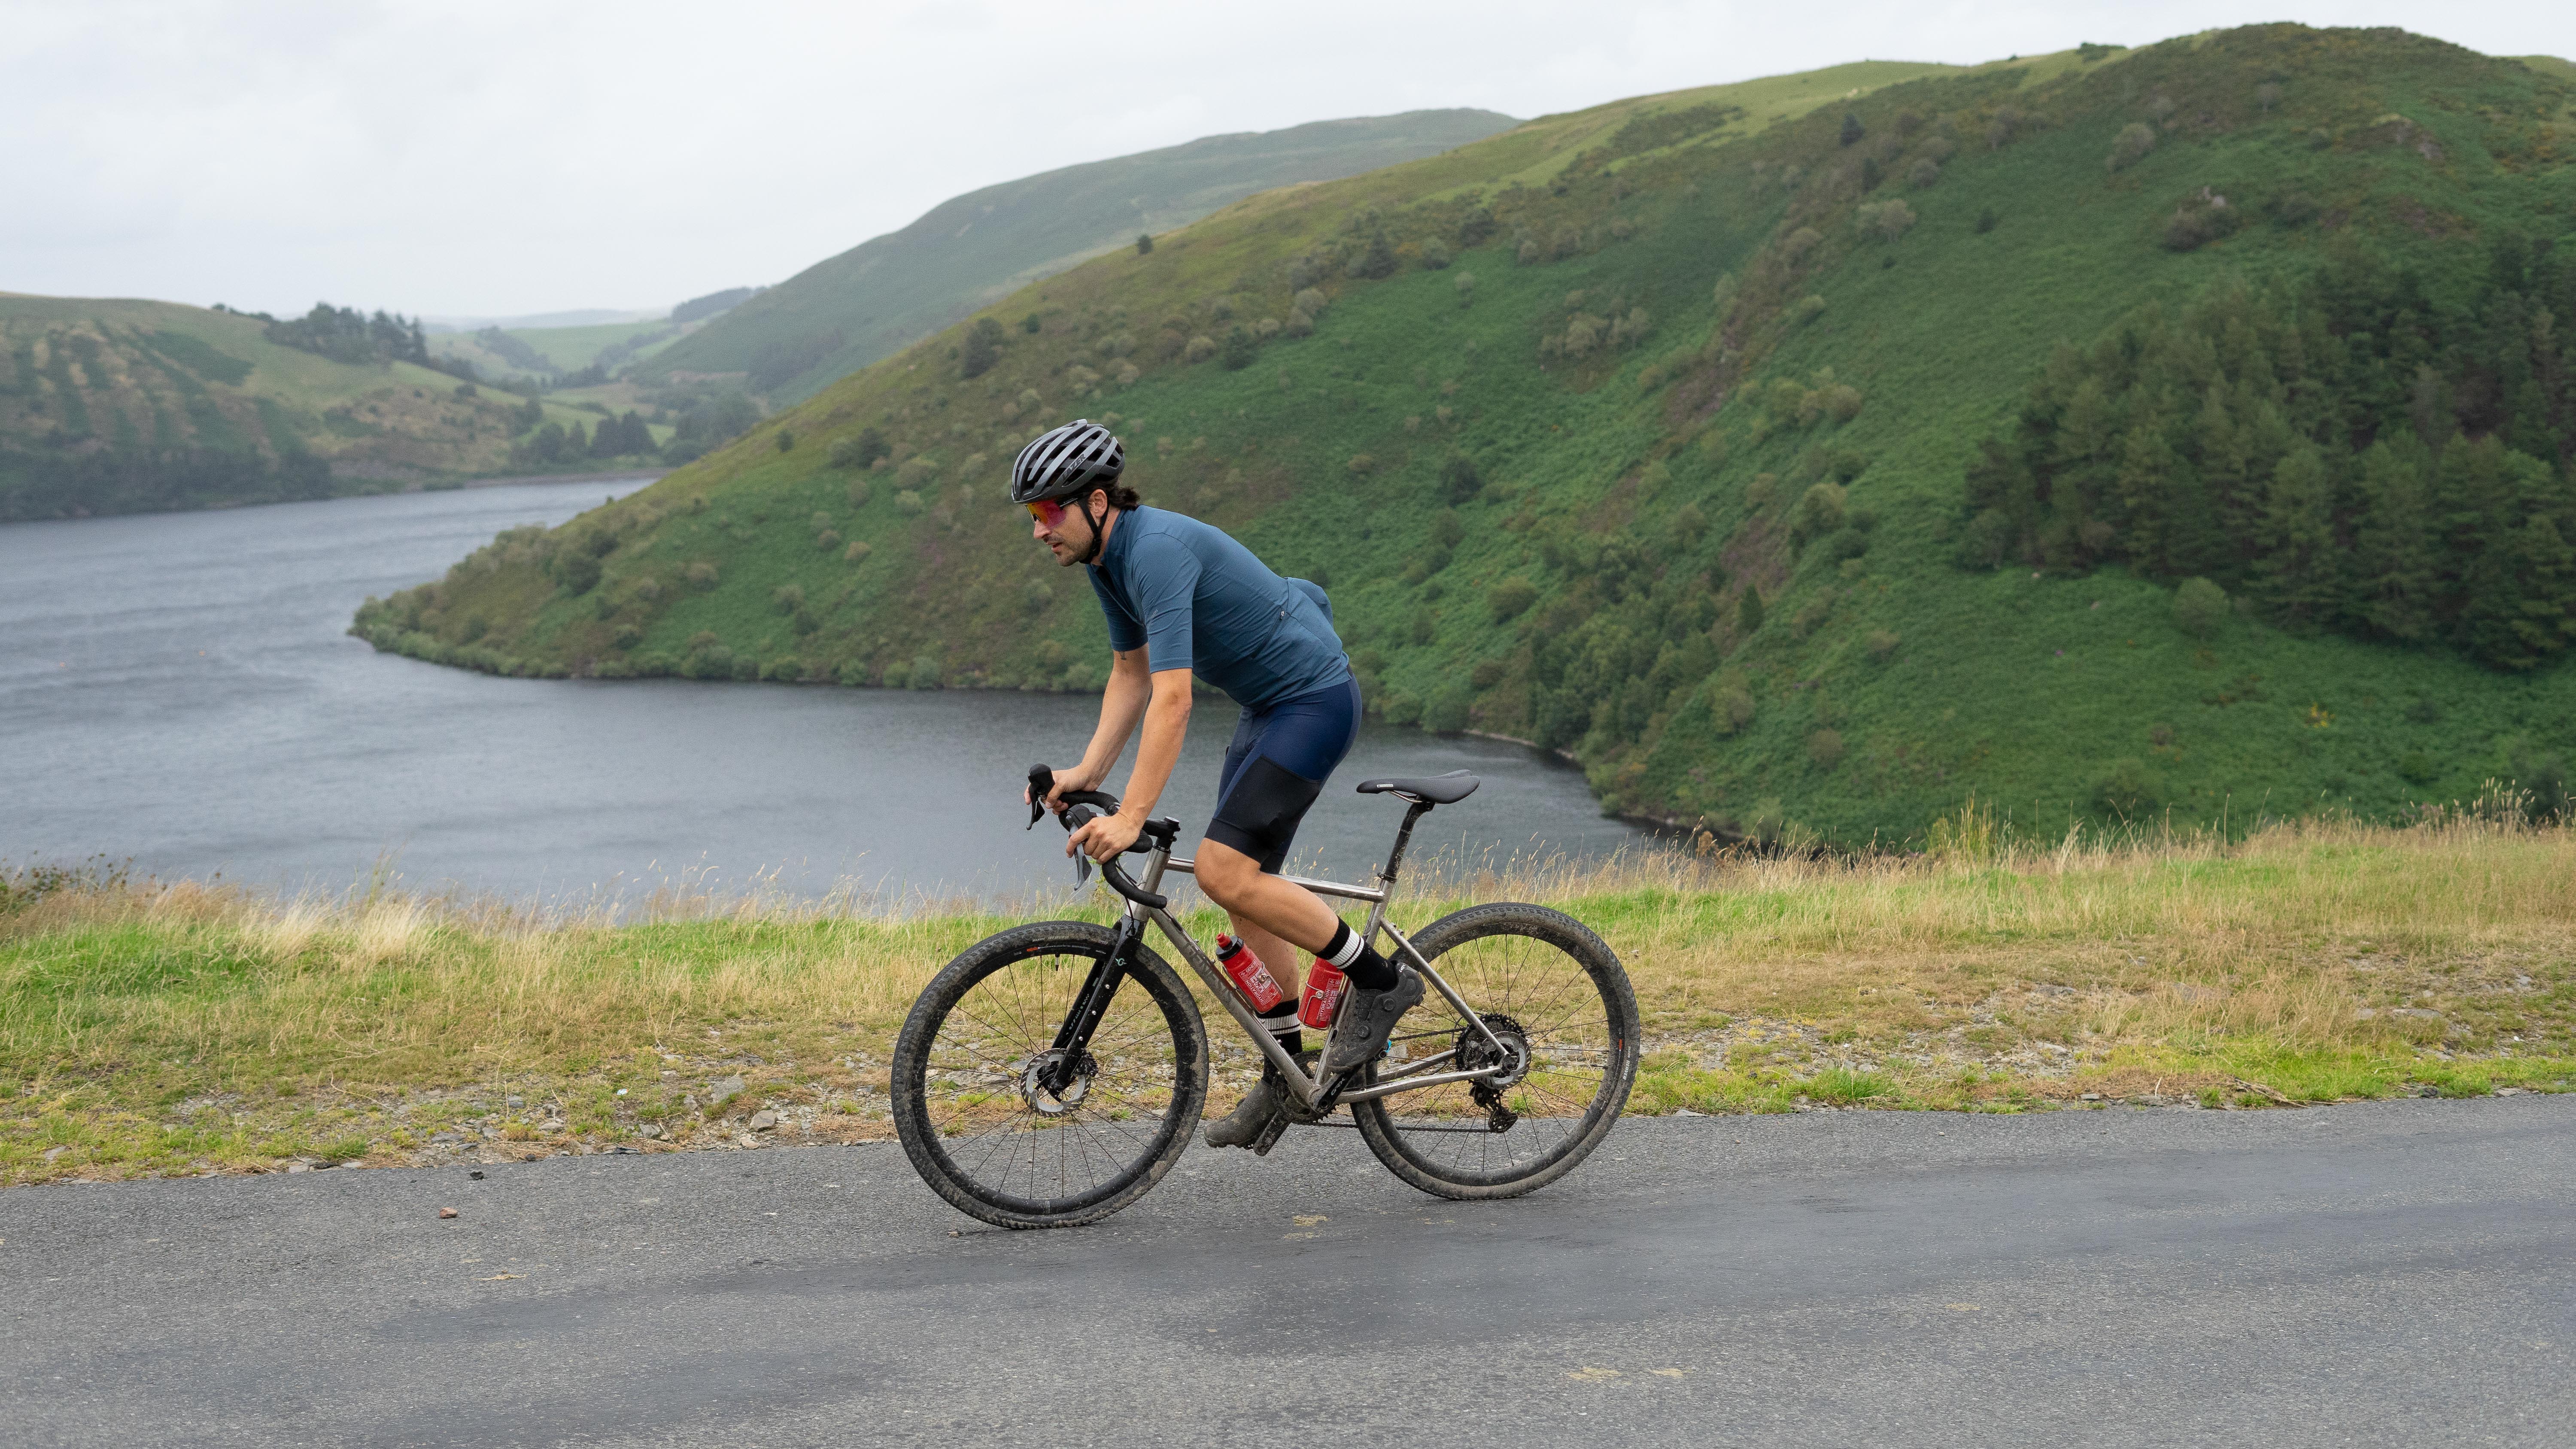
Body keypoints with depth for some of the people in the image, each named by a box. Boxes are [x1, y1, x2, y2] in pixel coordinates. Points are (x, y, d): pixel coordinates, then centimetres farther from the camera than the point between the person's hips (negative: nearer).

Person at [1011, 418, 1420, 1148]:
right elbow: (1131, 675, 13)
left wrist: (1131, 818, -35)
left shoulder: (1159, 550, -26)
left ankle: (1380, 979, -2)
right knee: (1245, 884, 9)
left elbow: (1172, 698, -32)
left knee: (1224, 872, -17)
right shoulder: (1107, 557, 4)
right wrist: (1087, 774, 2)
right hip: (1268, 703, 10)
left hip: (1315, 698, -10)